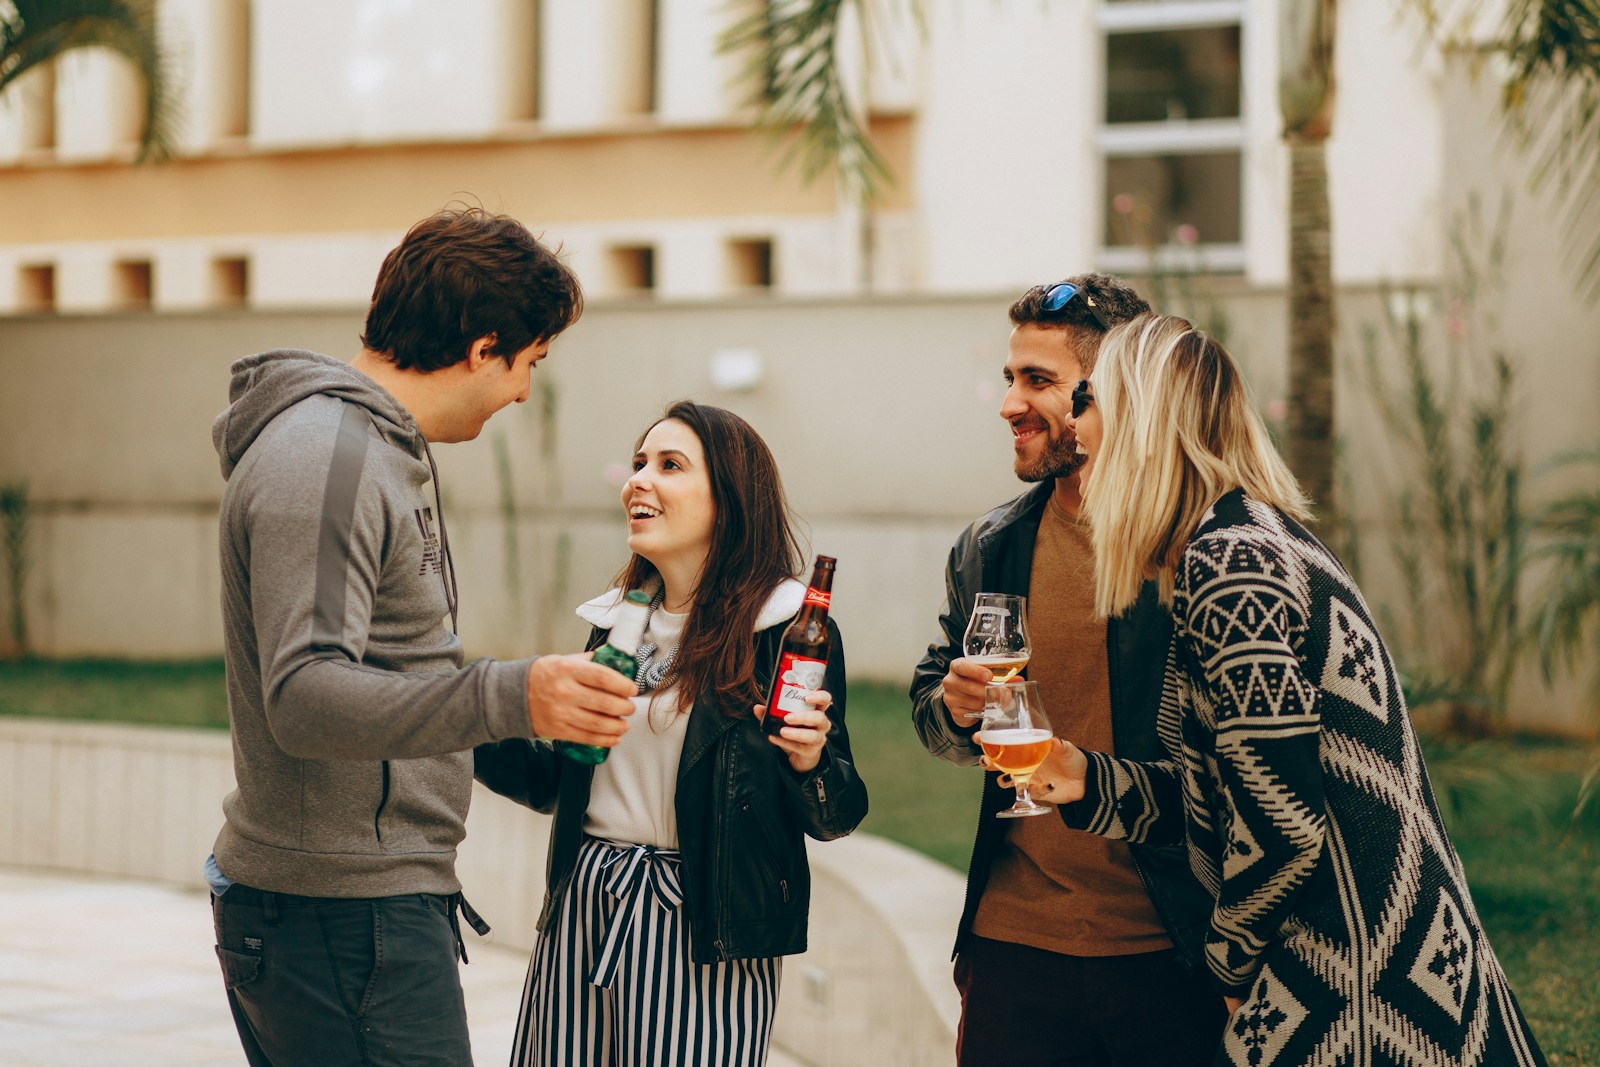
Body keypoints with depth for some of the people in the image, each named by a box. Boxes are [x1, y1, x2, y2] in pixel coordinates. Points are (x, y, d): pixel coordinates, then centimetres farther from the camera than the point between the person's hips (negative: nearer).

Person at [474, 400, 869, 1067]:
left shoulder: (787, 630, -7)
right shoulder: (618, 622, 10)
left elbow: (836, 819, -6)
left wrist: (808, 761, -25)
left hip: (703, 933, -6)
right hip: (583, 913, 6)